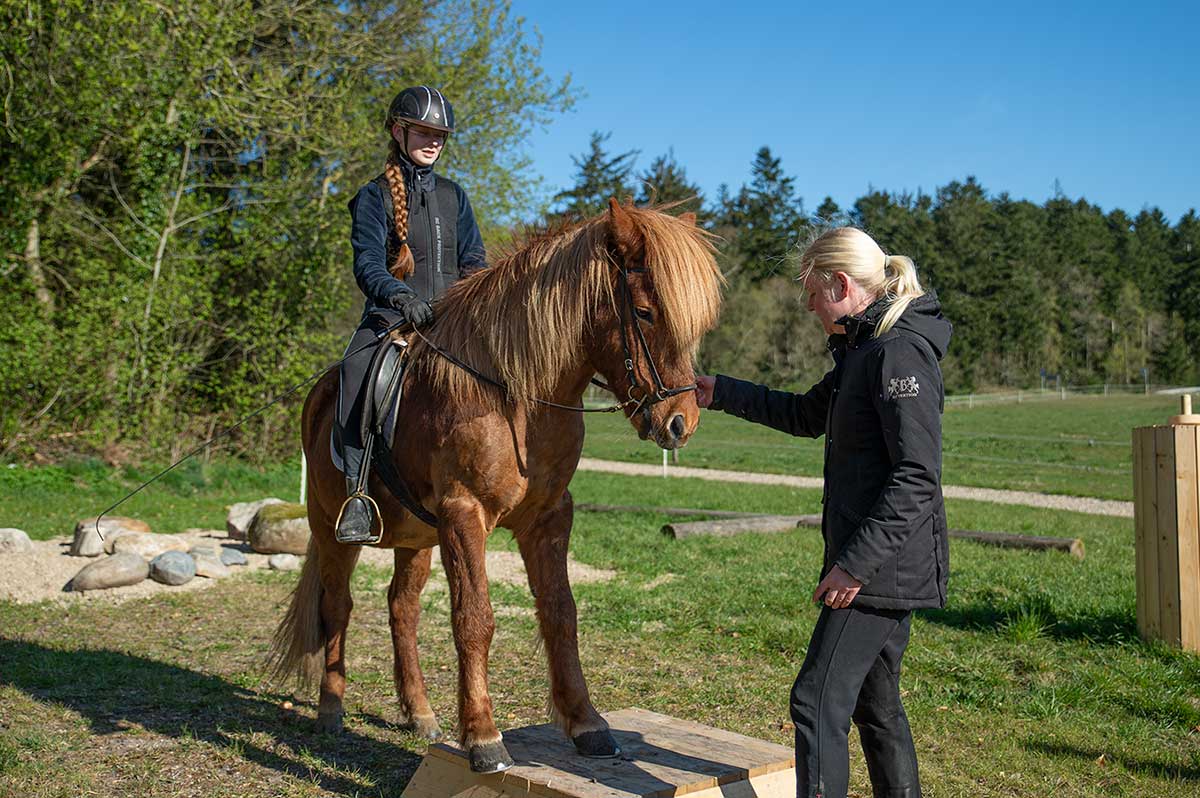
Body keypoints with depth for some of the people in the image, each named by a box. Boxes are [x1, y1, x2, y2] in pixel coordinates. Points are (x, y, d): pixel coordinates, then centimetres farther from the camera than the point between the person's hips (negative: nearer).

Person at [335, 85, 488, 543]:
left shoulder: (453, 196, 20)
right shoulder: (375, 197, 6)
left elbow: (473, 260, 16)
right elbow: (367, 264, -7)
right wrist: (402, 296, -27)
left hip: (451, 317, 4)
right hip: (392, 316, -4)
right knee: (358, 370, -34)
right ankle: (358, 492, -34)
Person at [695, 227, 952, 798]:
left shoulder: (900, 352, -17)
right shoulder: (864, 349, 14)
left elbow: (917, 478, -23)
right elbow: (806, 415, 28)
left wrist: (854, 564, -24)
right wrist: (719, 393, 24)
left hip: (884, 569, -10)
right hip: (884, 569, 10)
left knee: (818, 702, -8)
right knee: (875, 703, 18)